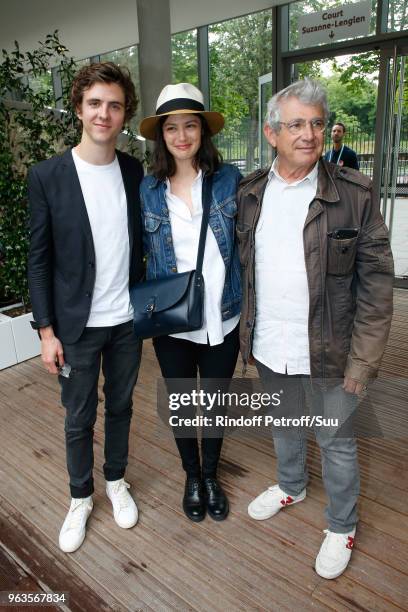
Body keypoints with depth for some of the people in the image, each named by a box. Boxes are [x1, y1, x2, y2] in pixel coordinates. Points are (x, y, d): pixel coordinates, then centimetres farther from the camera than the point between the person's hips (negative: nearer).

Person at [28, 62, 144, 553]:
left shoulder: (136, 173, 0)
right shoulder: (47, 176, -8)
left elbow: (142, 245, 7)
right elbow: (39, 260, -6)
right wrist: (46, 330, -8)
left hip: (128, 319, 3)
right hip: (77, 324, -2)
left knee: (120, 407, 19)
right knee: (79, 419, 13)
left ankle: (116, 480, 43)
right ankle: (80, 498, 37)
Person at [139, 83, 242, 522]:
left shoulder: (229, 179, -5)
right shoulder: (147, 189, -3)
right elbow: (143, 251, 6)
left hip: (221, 318, 0)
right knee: (180, 402, 16)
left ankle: (211, 475, 43)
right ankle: (192, 475, 44)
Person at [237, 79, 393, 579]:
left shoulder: (353, 194, -10)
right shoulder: (249, 194, 1)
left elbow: (375, 284, -10)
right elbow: (239, 268, 8)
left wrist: (363, 360, -12)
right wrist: (244, 332, 5)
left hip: (326, 351, -3)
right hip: (268, 349, 4)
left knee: (335, 441, 14)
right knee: (284, 425, 25)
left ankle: (341, 526, 41)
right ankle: (290, 486, 54)